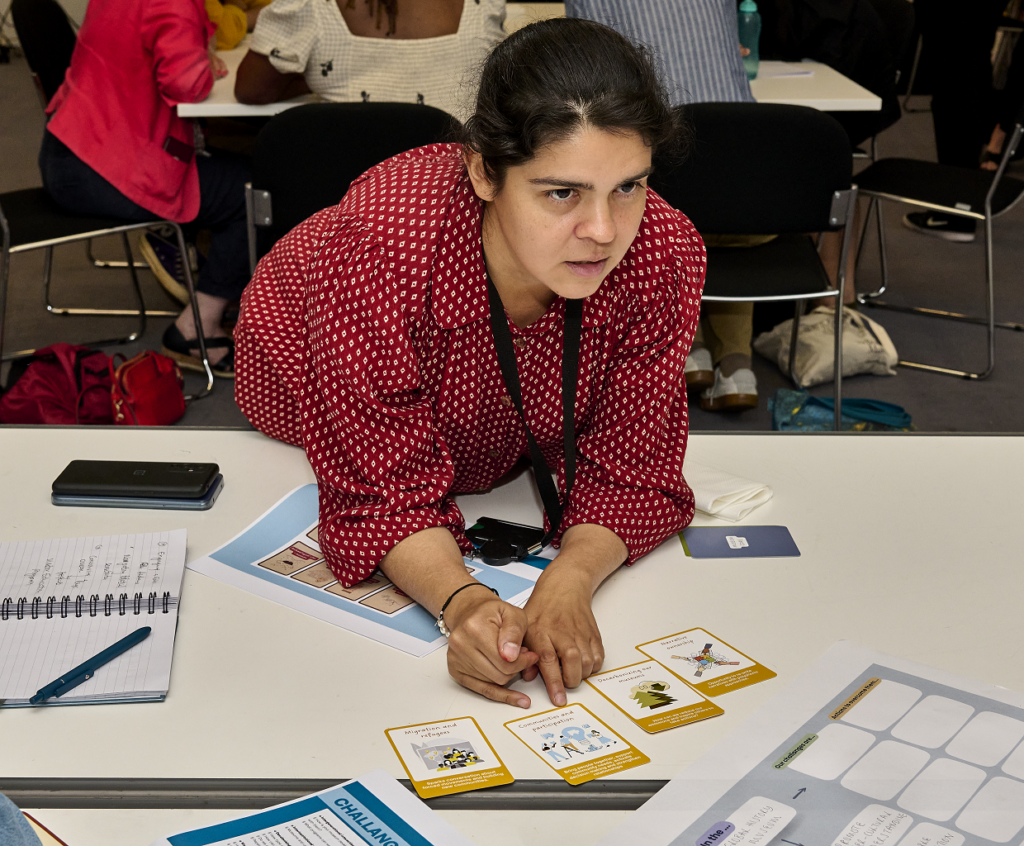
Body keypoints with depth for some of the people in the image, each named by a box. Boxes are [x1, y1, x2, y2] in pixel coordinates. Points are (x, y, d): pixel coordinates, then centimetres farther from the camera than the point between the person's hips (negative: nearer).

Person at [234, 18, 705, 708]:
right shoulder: (381, 250, -46)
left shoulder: (665, 256, -36)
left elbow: (629, 468, -27)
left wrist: (569, 580, -46)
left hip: (503, 434, 2)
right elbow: (387, 488, -38)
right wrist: (462, 602, -56)